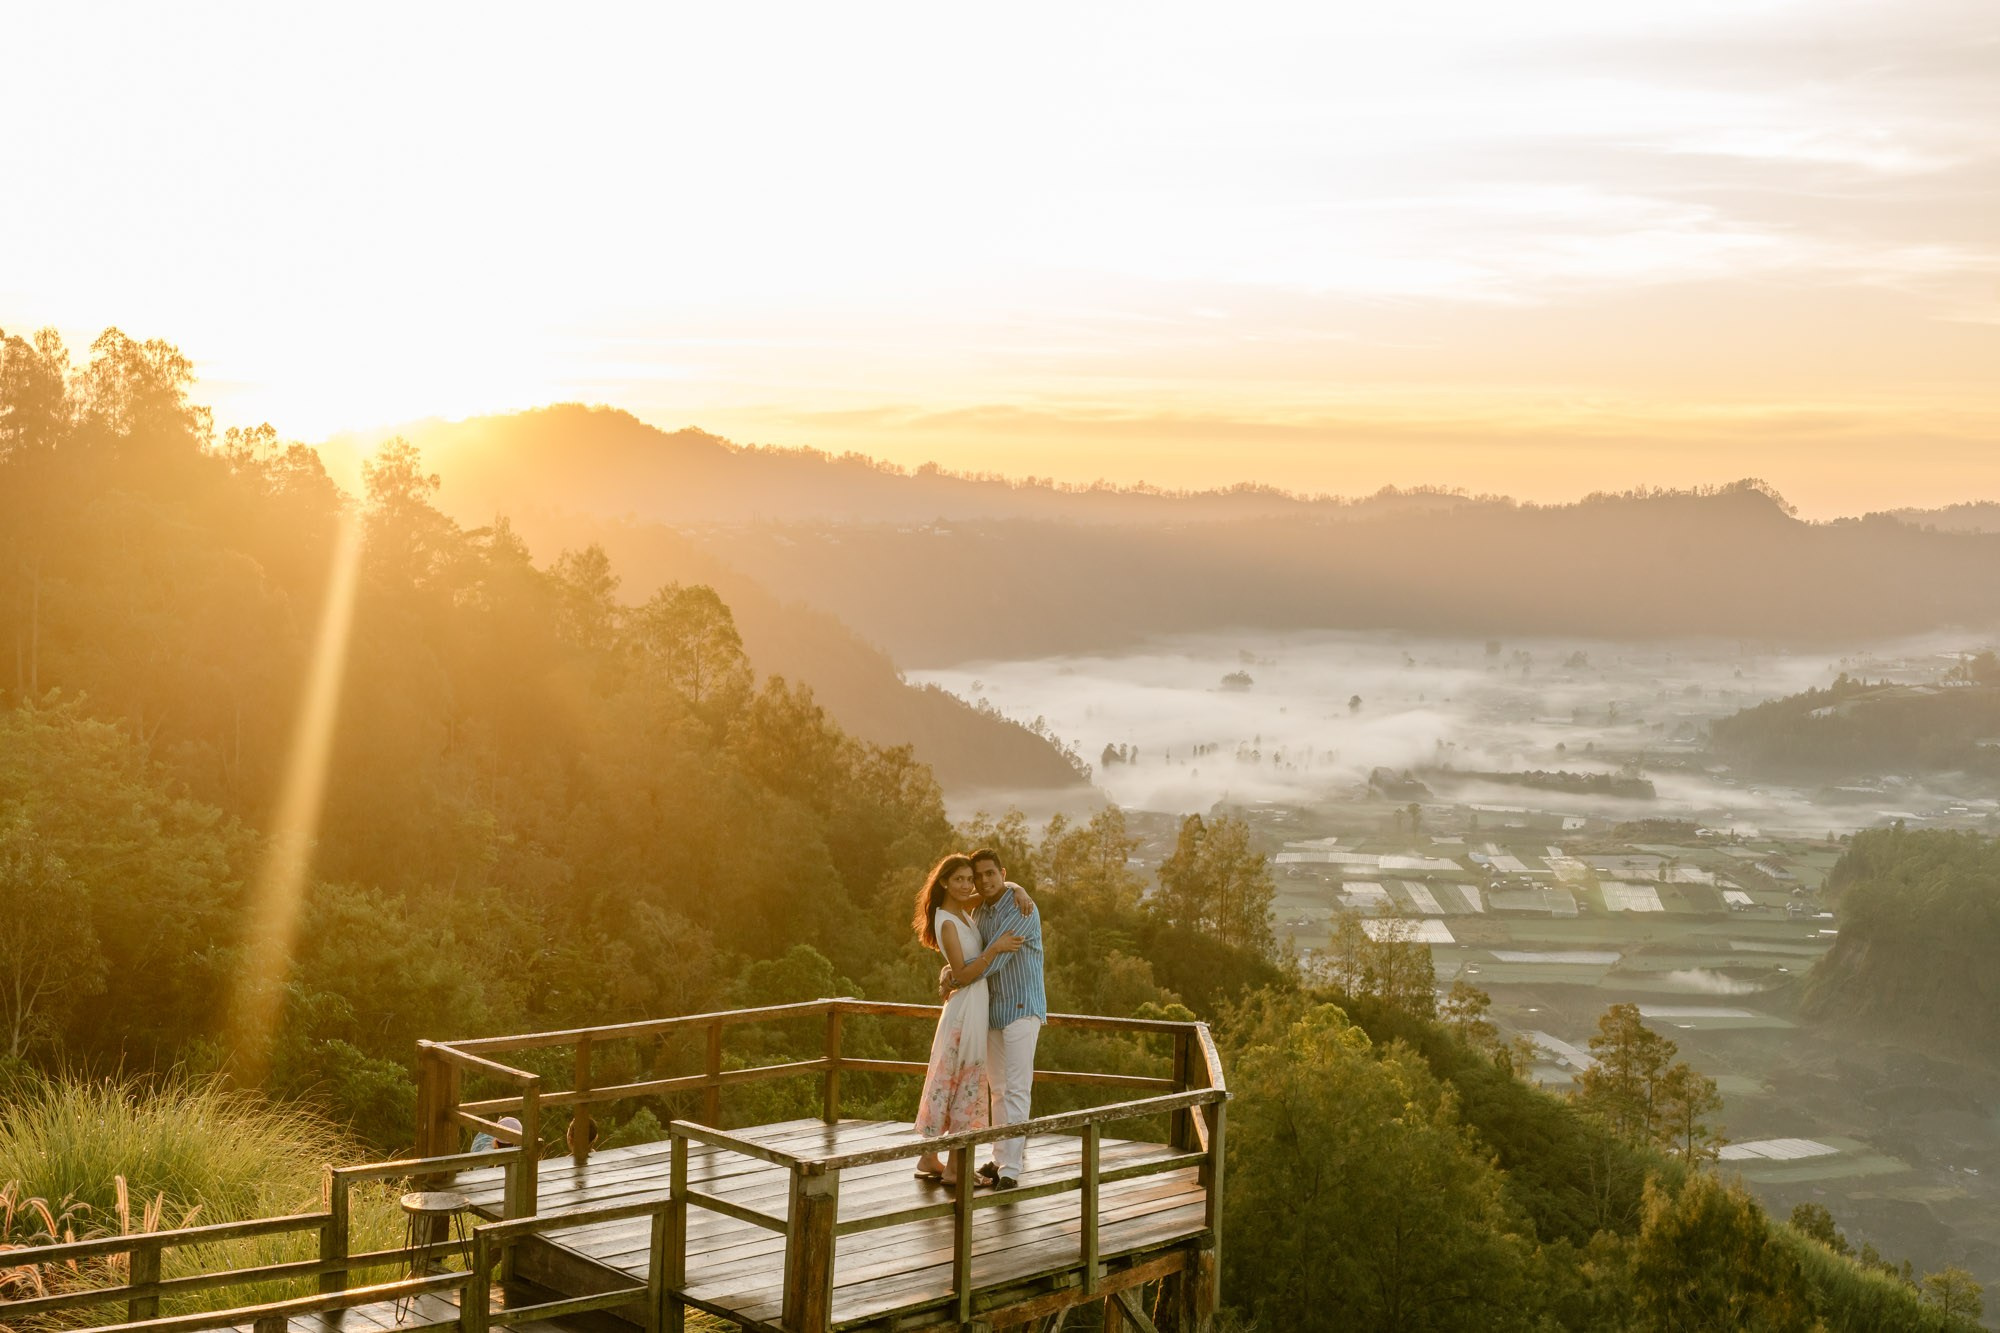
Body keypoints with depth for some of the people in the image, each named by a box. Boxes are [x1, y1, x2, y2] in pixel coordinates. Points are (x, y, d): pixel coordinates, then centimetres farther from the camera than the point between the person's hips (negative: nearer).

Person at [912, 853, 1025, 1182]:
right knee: (965, 1084, -4)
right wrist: (995, 948, -28)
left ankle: (929, 1158, 20)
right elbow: (963, 975, -21)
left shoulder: (962, 909, 7)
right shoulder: (947, 922, -17)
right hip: (967, 1007, -9)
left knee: (948, 1081, 13)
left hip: (973, 1006, 9)